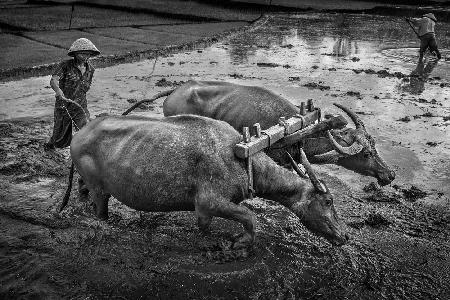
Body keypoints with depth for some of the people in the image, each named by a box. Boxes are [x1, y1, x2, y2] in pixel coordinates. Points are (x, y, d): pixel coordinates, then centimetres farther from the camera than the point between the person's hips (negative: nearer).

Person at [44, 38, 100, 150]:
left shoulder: (90, 69, 3)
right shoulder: (65, 65, -11)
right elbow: (53, 80, -26)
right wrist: (58, 90, -45)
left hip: (80, 106, 3)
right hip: (63, 106, -2)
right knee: (62, 139, 11)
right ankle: (50, 145, 45)